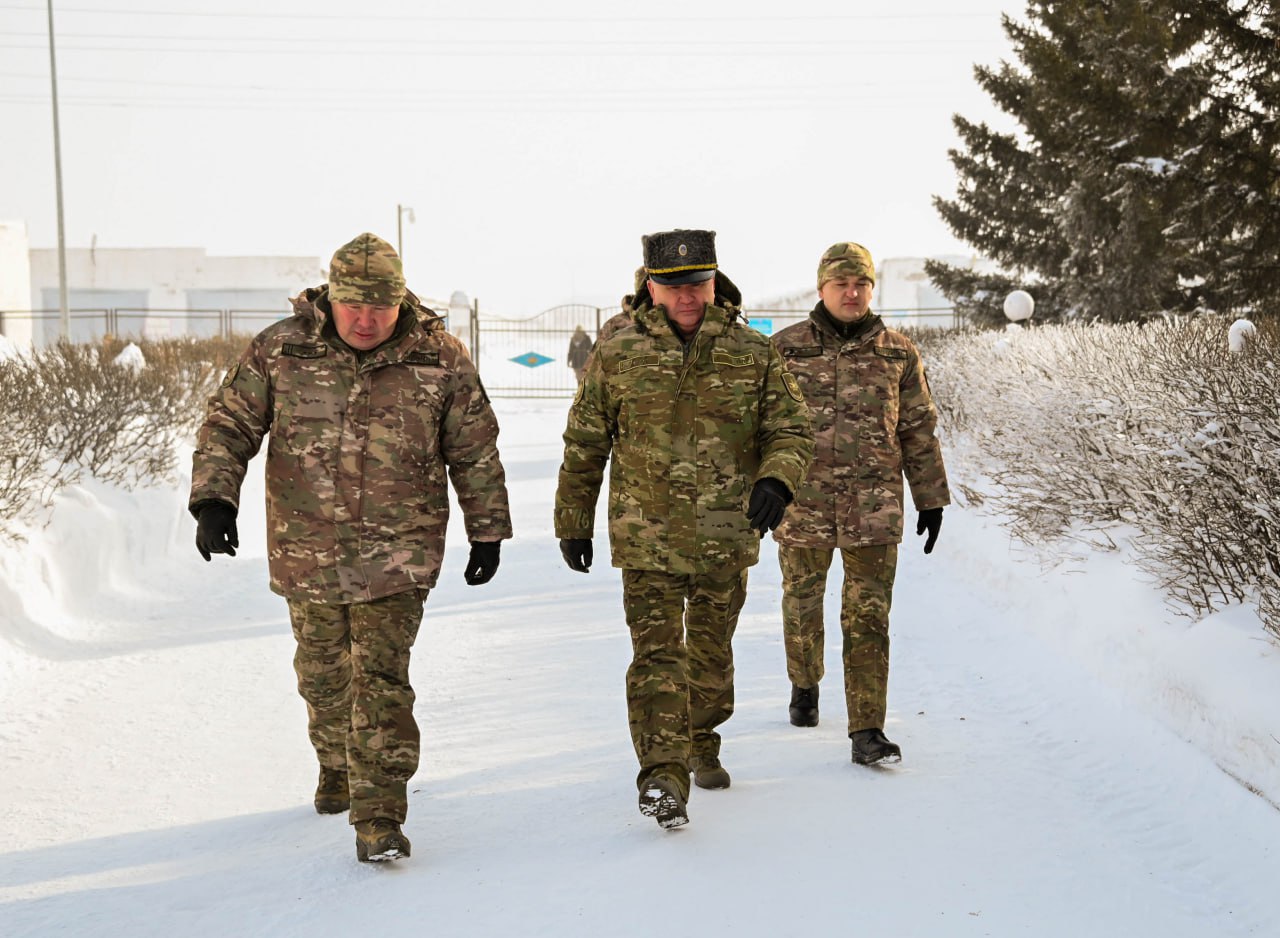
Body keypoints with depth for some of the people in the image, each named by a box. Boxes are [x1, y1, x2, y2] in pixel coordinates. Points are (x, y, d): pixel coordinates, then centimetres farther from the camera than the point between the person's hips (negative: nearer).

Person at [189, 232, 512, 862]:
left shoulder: (438, 358, -5)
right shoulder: (279, 350, -4)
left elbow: (476, 452, 4)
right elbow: (228, 426, 2)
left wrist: (487, 533, 8)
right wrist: (213, 499, -11)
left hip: (397, 552, -2)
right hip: (306, 550, 3)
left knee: (382, 679, -10)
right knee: (322, 672, 18)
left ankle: (379, 816, -4)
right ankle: (338, 766, 44)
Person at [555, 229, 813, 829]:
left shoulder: (754, 355, 1)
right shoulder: (616, 357, -1)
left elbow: (790, 430, 2)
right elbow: (584, 447, 6)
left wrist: (776, 481, -18)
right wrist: (573, 523, 9)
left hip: (727, 538, 2)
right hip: (647, 538, -2)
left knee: (712, 653, 17)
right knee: (657, 653, -11)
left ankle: (702, 746, 39)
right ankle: (662, 777, -11)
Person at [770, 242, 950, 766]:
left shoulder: (898, 353, 4)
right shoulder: (785, 348, 1)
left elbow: (918, 430, 9)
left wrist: (931, 499, 9)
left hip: (874, 507, 0)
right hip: (803, 503, 0)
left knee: (868, 618, -4)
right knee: (802, 604, 15)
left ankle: (867, 731, -2)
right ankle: (804, 685, 42)